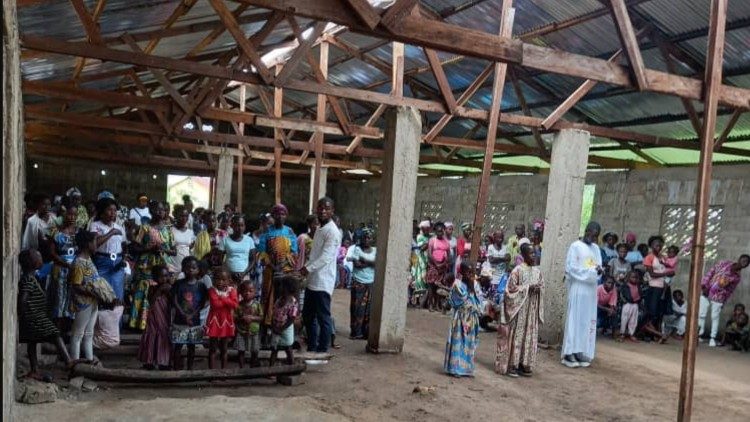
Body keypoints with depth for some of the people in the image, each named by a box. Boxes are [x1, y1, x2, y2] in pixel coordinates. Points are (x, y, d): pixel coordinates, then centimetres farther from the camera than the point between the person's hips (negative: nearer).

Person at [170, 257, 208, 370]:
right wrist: (184, 315, -15)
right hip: (179, 320, -1)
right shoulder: (178, 284, -3)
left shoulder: (201, 285, 0)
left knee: (191, 346, 10)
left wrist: (192, 315, -12)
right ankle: (177, 369, 10)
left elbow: (202, 303, 1)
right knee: (177, 346, 1)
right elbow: (173, 301, -7)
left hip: (195, 321, 1)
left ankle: (190, 368, 20)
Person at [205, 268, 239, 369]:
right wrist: (228, 302, -16)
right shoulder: (212, 290, -9)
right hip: (214, 321, -2)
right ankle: (211, 370, 14)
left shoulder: (232, 290, -2)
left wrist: (222, 299, -18)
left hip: (226, 322, 2)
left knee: (224, 349, 12)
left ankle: (223, 369, 22)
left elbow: (235, 305, -15)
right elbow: (215, 304, -23)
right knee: (212, 348, 6)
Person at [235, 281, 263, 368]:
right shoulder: (239, 305, -5)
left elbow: (262, 318, -5)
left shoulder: (257, 304, -5)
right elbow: (234, 318, -3)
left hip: (254, 332, 0)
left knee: (254, 352, 8)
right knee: (241, 351, 5)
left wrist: (252, 318, -19)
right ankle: (241, 367, 18)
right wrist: (242, 318, -20)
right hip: (241, 332, 0)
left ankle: (253, 367, 24)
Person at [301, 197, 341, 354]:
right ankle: (311, 348, 28)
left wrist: (308, 268, -21)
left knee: (323, 318, -1)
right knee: (308, 315, 16)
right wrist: (304, 268, 7)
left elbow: (326, 257, -21)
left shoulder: (333, 231, -13)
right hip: (312, 281, 10)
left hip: (323, 282, -10)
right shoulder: (319, 230, 16)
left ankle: (322, 351, 8)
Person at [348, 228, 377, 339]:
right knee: (357, 307, -2)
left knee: (369, 308, 4)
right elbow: (357, 264, -15)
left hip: (371, 283, 3)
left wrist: (364, 261, -14)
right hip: (358, 282, -3)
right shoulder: (357, 248, -2)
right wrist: (371, 263, -10)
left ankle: (366, 332, 10)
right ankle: (356, 332, 5)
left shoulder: (375, 250, 8)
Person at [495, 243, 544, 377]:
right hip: (519, 308, -6)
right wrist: (528, 287, -17)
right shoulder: (518, 270, -10)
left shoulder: (537, 270, 8)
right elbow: (511, 288, -13)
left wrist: (539, 289, -8)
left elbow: (542, 285, 16)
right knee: (516, 335, -3)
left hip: (532, 309, 6)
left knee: (530, 335, 9)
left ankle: (524, 364, 18)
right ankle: (511, 365, 4)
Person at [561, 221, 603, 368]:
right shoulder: (576, 246, -6)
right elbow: (571, 267, -12)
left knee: (588, 321, 6)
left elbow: (598, 266, 14)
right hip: (578, 288, -6)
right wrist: (590, 271, -16)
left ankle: (582, 353, 12)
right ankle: (569, 354, 0)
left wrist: (599, 270, -9)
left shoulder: (596, 248, 14)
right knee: (575, 320, -4)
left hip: (591, 289, 7)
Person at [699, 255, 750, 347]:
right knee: (701, 315, 4)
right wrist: (704, 285, -9)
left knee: (715, 318, 3)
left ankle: (713, 338, 15)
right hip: (706, 293, 0)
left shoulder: (737, 277, -2)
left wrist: (723, 302, 4)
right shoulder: (724, 263, -5)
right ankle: (700, 333, 19)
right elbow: (710, 272, -2)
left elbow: (730, 291, 5)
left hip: (718, 298, 0)